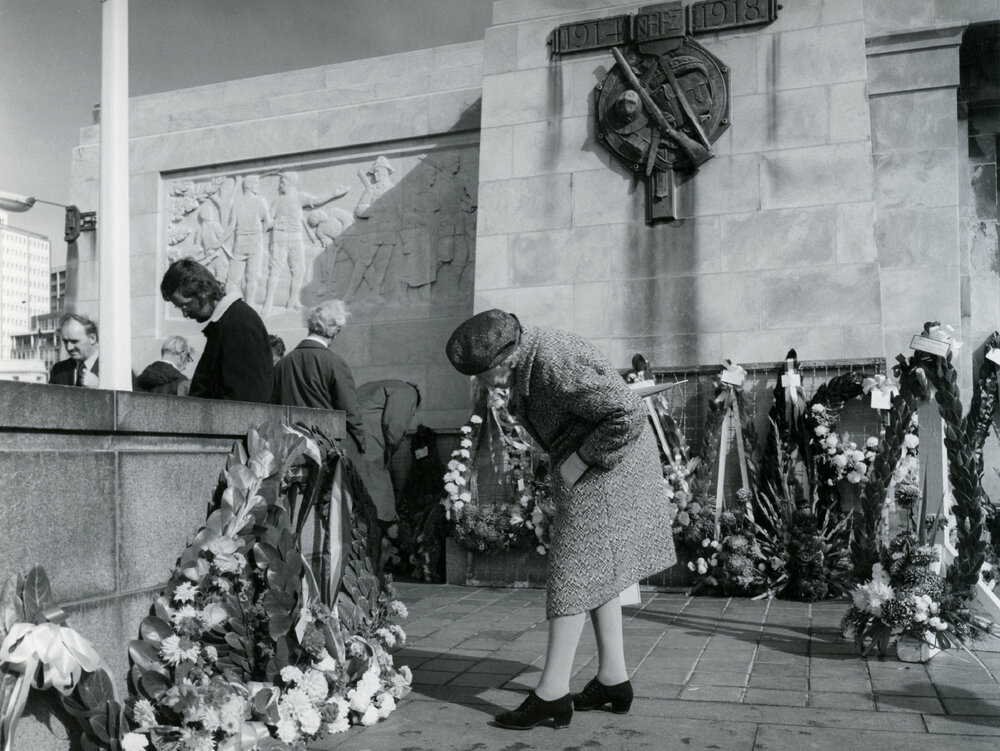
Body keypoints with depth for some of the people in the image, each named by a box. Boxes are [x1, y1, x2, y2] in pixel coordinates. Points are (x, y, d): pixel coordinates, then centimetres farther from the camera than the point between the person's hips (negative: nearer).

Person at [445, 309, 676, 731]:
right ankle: (613, 679, 22)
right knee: (595, 571, 13)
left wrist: (580, 460, -21)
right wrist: (567, 459, 7)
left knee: (573, 573, -6)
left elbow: (629, 415, -29)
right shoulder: (523, 355, 1)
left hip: (605, 469, -10)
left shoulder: (557, 368, -28)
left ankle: (552, 692, 2)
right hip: (583, 470, 10)